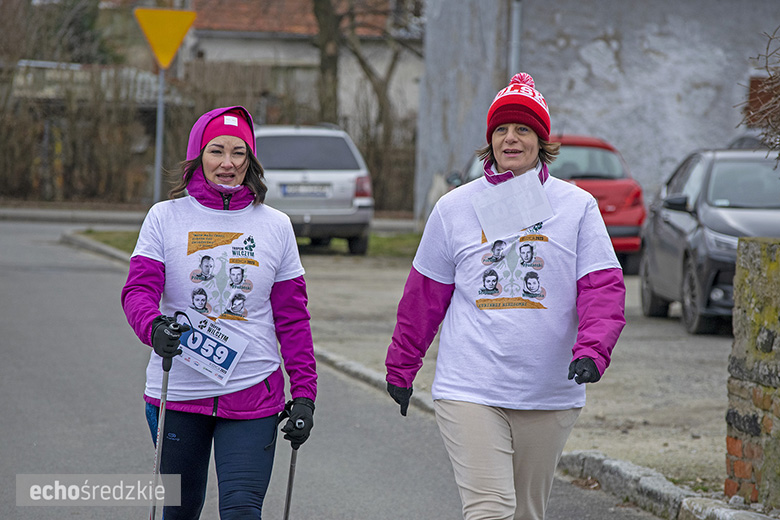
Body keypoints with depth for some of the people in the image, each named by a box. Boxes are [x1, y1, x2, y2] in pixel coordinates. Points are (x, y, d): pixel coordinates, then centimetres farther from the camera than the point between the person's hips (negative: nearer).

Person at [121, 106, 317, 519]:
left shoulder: (275, 226, 5)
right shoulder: (166, 217, 2)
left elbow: (292, 318, 7)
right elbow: (139, 289, -8)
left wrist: (304, 395, 3)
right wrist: (154, 327, -30)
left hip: (252, 392, 0)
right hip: (177, 392, 1)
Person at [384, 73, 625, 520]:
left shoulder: (577, 206, 4)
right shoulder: (455, 207, 6)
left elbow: (603, 288, -3)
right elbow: (424, 296, 14)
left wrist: (592, 351, -20)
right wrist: (401, 367, 18)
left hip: (550, 395, 1)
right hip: (469, 392, -1)